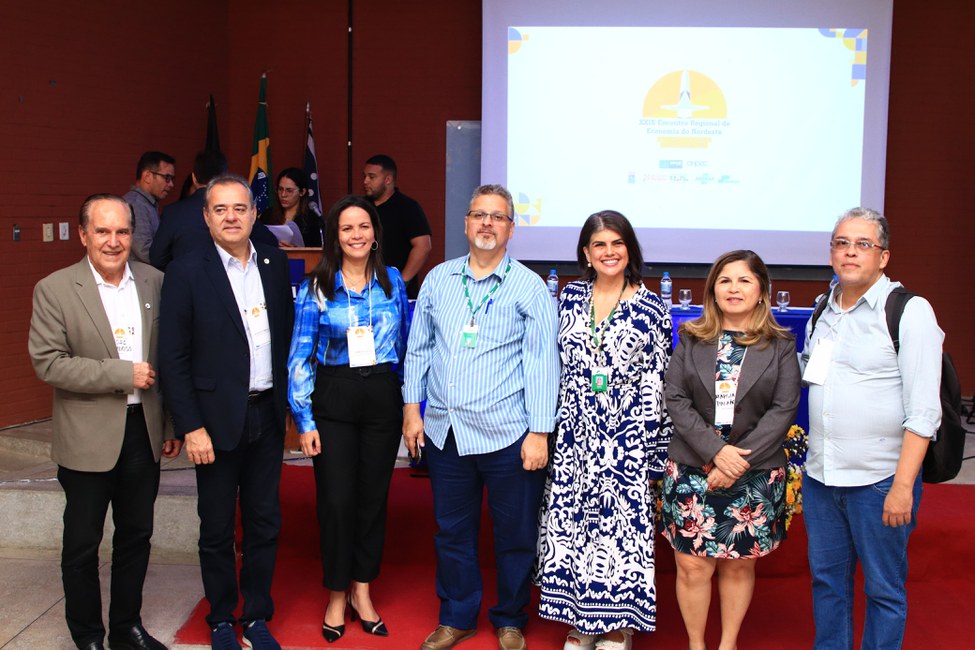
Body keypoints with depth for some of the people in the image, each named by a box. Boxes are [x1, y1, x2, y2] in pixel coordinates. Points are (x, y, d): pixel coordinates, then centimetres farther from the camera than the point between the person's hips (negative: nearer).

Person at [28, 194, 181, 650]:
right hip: (88, 437, -3)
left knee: (136, 535, 16)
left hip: (144, 431, 4)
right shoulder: (54, 290, -8)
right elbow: (47, 363, -14)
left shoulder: (155, 283, 2)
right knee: (82, 544, 9)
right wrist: (122, 374, -19)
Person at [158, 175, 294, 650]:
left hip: (267, 414, 4)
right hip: (217, 419, -4)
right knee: (217, 529, 10)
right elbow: (173, 358, -9)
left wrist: (287, 403, 5)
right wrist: (190, 427, -12)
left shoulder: (275, 264, 5)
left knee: (265, 522, 13)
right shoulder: (187, 272, -8)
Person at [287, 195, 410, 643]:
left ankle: (362, 591, 25)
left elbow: (406, 346, 10)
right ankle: (337, 597, 19)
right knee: (336, 500, 0)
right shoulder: (315, 287, -2)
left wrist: (412, 405, 8)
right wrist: (304, 421, -7)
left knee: (374, 495, 9)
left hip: (383, 399, 2)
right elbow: (300, 357, -3)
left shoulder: (393, 281, 5)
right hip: (333, 400, -2)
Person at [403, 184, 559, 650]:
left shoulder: (528, 287, -3)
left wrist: (539, 433, -10)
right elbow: (418, 348, 13)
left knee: (515, 535, 8)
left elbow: (542, 362, -7)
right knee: (452, 531, 15)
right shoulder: (438, 279, 8)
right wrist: (412, 409, 8)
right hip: (444, 431, 4)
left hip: (507, 435, -3)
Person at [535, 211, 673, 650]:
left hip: (626, 439, -3)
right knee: (572, 519, 7)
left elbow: (657, 383, -4)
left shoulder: (650, 308, -4)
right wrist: (552, 428, 9)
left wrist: (652, 452, -6)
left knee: (623, 521, 3)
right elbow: (558, 365, 12)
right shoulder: (570, 297, 6)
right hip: (576, 434, 3)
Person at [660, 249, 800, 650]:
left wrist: (741, 460, -14)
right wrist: (716, 451, -15)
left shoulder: (780, 346, 4)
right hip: (692, 470, 0)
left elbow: (784, 409, -4)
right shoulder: (691, 340, 6)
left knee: (739, 565, 9)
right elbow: (675, 400, -2)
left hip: (756, 475, 0)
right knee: (692, 567, 1)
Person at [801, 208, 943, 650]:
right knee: (826, 576, 17)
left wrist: (903, 485, -17)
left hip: (879, 480, -6)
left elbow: (924, 411, -14)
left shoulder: (909, 311, -9)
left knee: (883, 587, 6)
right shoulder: (824, 311, 10)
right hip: (820, 476, 6)